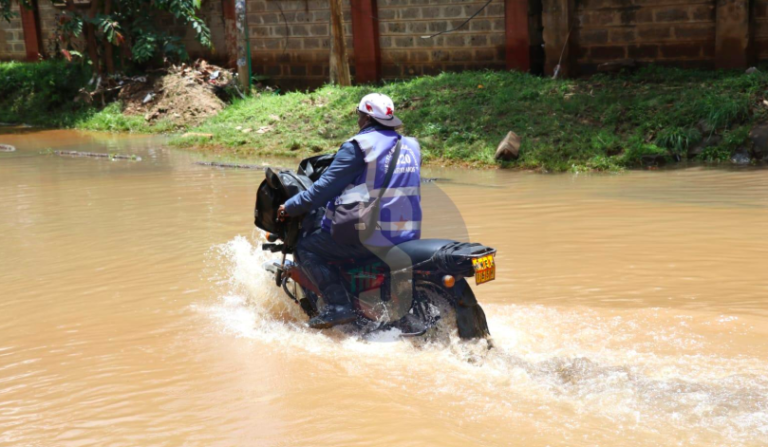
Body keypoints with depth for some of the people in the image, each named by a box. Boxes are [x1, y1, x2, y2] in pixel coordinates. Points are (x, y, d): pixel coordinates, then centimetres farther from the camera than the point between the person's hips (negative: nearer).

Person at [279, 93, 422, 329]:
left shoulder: (359, 146, -8)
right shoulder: (411, 147, 13)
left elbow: (326, 187, -8)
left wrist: (290, 207, 2)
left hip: (372, 235, -8)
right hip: (409, 236, 8)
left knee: (306, 248, 3)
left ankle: (338, 304, -12)